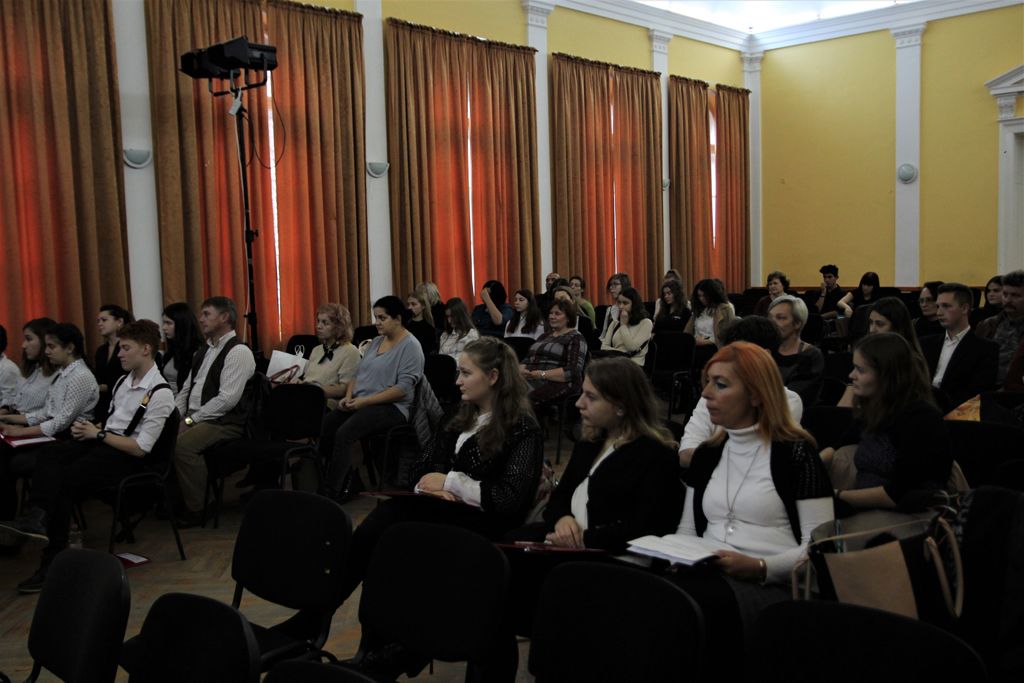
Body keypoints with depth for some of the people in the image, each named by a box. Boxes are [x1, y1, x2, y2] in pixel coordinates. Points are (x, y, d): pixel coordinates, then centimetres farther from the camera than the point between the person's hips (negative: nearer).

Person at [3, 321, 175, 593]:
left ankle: (53, 562, -15)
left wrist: (98, 434, -11)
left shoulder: (160, 394, -15)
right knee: (47, 454, -18)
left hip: (127, 456, -7)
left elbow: (140, 448, -18)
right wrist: (89, 428, -1)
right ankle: (37, 515, -36)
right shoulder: (124, 381, 12)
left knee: (63, 482, -21)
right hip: (104, 441, 8)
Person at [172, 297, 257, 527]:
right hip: (194, 419, 8)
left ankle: (194, 510, -14)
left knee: (182, 445, -30)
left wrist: (192, 419, -16)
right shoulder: (204, 350, 19)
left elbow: (228, 399, -19)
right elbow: (186, 389, 20)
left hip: (224, 422, -8)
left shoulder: (238, 352, -10)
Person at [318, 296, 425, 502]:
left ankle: (330, 494, -21)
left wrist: (364, 401, -19)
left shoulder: (410, 346, -7)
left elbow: (403, 388, -16)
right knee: (324, 427, -18)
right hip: (361, 403, 8)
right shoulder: (376, 341, 18)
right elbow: (359, 374, 19)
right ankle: (346, 483, -7)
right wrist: (349, 396, -3)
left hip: (391, 407, -8)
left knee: (344, 433, -29)